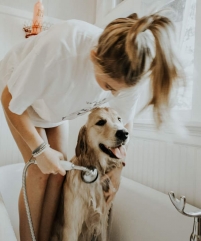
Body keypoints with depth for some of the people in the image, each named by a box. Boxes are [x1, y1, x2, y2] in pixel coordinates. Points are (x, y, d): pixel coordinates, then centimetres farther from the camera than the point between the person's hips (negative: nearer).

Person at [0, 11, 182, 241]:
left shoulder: (127, 71, -29)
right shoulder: (61, 48, -43)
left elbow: (125, 122, -10)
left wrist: (118, 165, -11)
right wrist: (40, 150, -26)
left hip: (56, 104, 4)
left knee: (58, 171, -5)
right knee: (40, 171, -14)